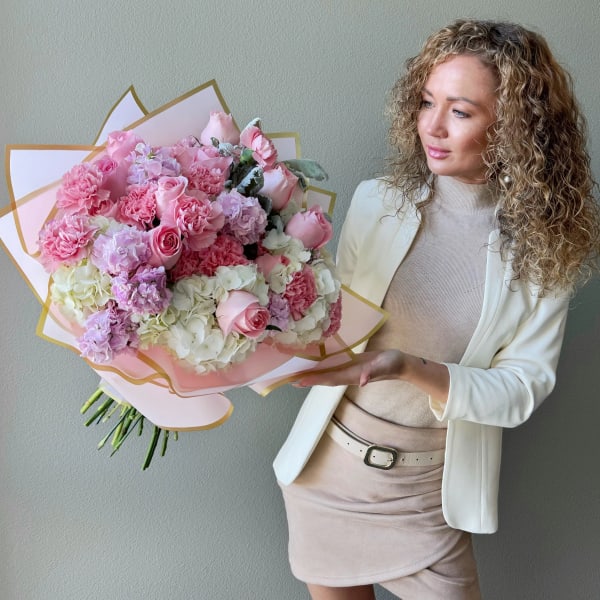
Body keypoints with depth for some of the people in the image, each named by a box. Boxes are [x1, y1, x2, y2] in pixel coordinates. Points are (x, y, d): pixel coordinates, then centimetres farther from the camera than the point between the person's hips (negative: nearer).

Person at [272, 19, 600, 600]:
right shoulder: (378, 202, -7)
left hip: (429, 491, -1)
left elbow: (522, 388, -13)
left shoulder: (544, 250, -10)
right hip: (330, 464, 2)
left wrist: (411, 368, -29)